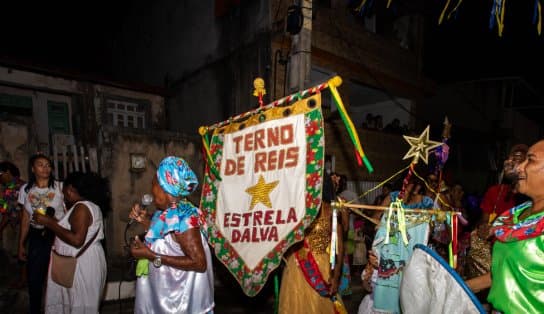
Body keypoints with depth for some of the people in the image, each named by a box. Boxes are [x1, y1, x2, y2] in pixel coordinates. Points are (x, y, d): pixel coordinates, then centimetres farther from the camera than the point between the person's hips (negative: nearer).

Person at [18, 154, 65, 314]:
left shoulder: (60, 187, -7)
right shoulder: (26, 189, 2)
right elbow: (25, 218, 10)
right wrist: (21, 244, 11)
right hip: (36, 238, 3)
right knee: (34, 279, 13)